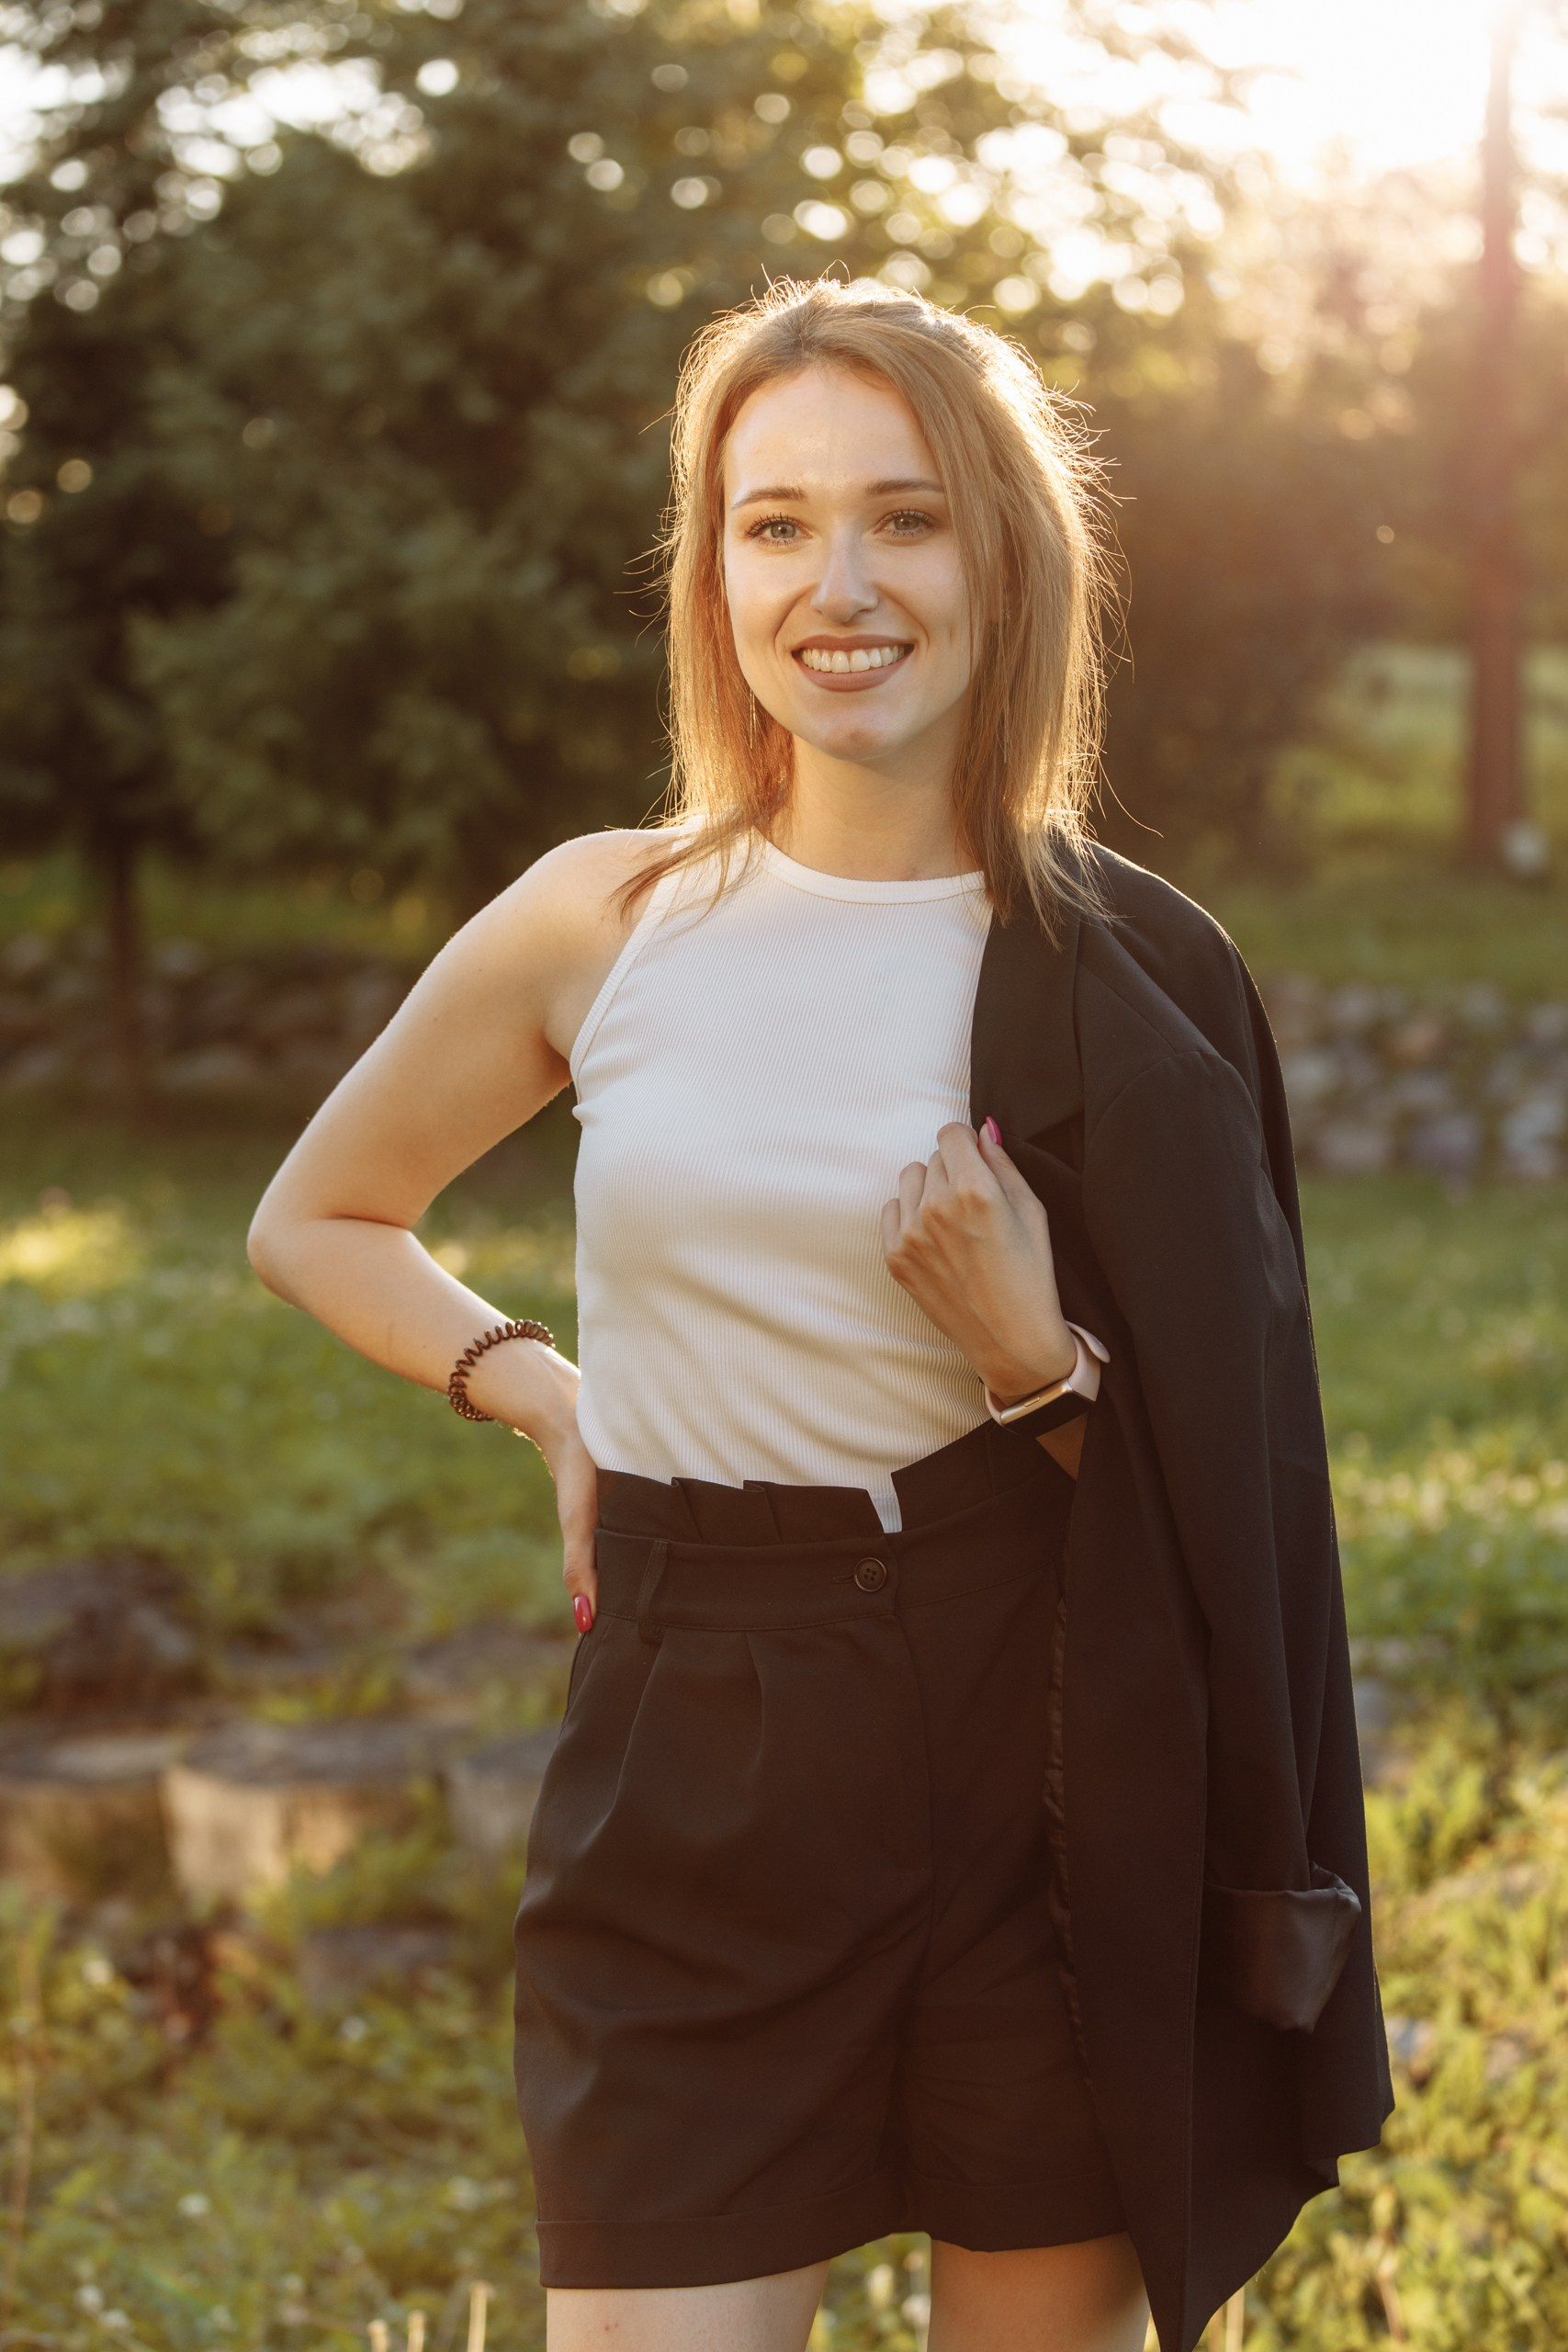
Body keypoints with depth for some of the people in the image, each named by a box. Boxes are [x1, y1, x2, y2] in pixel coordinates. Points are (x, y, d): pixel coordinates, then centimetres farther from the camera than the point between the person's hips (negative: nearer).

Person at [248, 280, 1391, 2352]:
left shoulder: (1138, 987, -2)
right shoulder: (603, 923, -1)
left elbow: (1227, 1481, 4)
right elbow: (317, 1220, 14)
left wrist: (1046, 1361, -15)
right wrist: (542, 1391, 1)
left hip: (1050, 1773, 0)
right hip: (694, 1769, 0)